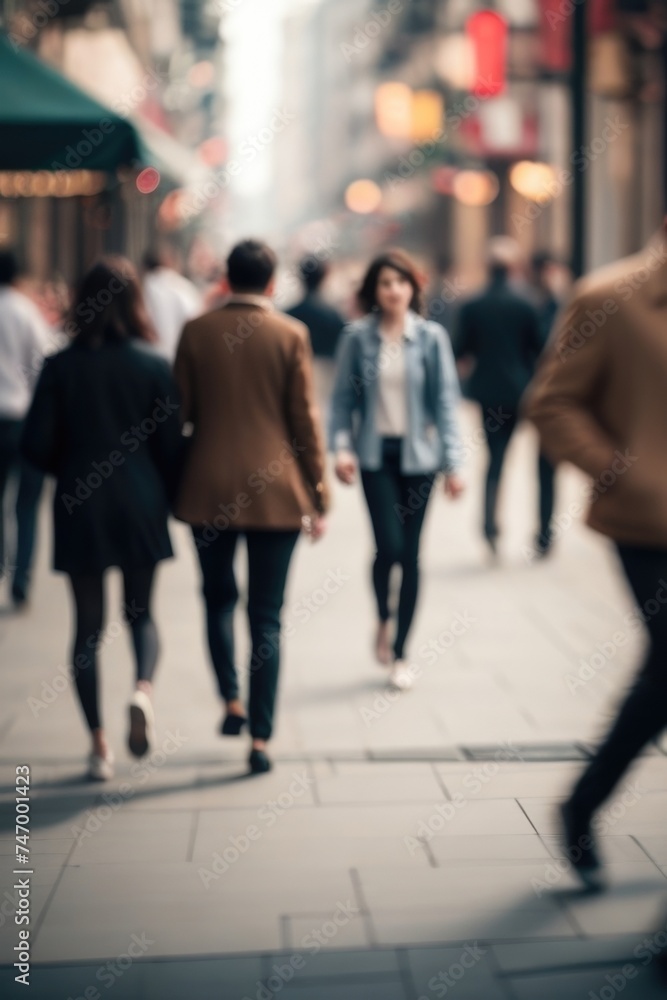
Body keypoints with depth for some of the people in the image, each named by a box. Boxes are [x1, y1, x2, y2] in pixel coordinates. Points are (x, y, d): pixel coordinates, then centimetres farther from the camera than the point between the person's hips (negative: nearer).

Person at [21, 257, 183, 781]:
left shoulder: (61, 366, -5)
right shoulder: (153, 365, -5)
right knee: (141, 612, 17)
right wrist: (168, 498, 11)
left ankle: (99, 744, 9)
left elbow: (36, 444, -5)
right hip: (141, 506, 0)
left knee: (88, 624, 8)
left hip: (79, 507, 0)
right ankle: (143, 689, -12)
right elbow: (171, 444, -4)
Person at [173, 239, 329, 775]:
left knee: (219, 599, 21)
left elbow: (180, 413, 3)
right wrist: (318, 497, 4)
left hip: (209, 490, 1)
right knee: (266, 616, 4)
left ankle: (232, 703, 12)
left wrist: (172, 488, 13)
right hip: (276, 492, -1)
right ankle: (260, 739, 4)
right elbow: (304, 418, -3)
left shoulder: (196, 332, 0)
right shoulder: (291, 334, -4)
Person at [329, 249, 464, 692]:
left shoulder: (431, 337, -1)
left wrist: (453, 461, -4)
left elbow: (445, 400, 0)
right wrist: (342, 446, -10)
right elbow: (343, 397, 3)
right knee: (389, 545, -12)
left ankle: (401, 652, 17)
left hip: (418, 455, 1)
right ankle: (383, 620, 19)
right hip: (375, 453, -1)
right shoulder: (358, 336, 0)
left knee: (411, 553, 5)